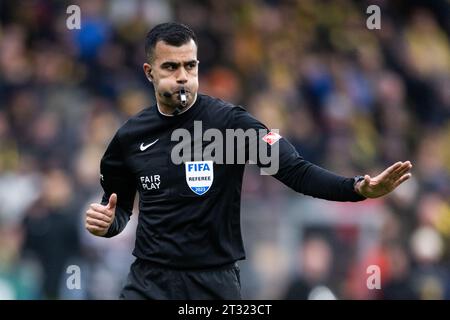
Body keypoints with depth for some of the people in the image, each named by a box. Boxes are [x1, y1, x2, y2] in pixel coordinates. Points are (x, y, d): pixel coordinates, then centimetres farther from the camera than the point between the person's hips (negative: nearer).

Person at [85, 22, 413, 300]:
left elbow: (295, 171, -16)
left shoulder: (231, 122, -7)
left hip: (214, 283, -2)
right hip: (149, 282, 2)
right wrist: (107, 222, -7)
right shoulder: (131, 135, 3)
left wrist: (359, 188, -30)